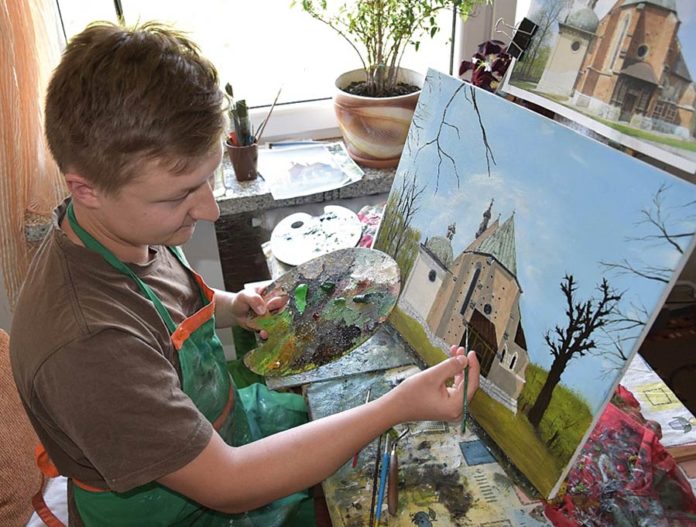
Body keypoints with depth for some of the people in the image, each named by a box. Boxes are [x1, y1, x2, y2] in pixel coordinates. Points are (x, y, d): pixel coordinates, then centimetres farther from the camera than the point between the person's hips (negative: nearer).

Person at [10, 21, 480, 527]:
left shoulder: (125, 230, -13)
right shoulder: (87, 349, -40)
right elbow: (225, 484, -33)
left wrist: (228, 307, -9)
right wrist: (398, 405, -35)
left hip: (221, 429, 7)